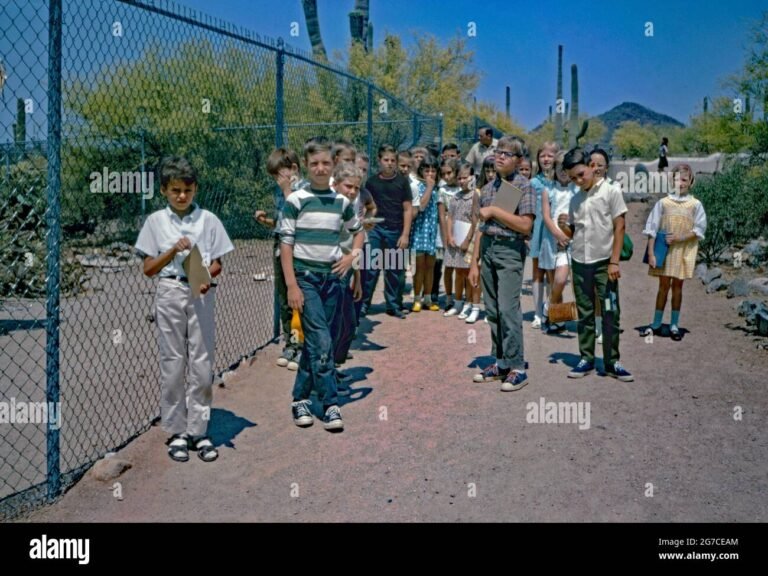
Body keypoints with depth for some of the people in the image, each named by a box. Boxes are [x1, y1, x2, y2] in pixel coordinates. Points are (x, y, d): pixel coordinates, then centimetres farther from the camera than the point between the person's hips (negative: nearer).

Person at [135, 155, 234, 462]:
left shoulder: (208, 220, 4)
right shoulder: (156, 221, 5)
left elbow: (217, 264, 7)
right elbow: (148, 269, 3)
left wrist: (207, 277, -14)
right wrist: (173, 251, -12)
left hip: (202, 294, 0)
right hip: (170, 293, 0)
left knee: (202, 364, 2)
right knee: (172, 364, 5)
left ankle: (198, 431, 13)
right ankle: (176, 432, 15)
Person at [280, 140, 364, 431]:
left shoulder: (342, 202, 7)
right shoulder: (296, 200, -5)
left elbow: (358, 231, 23)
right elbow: (285, 243, -6)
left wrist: (351, 256, 4)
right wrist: (292, 286, -12)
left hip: (332, 277, 4)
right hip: (305, 277, -4)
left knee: (314, 341, 9)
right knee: (322, 341, -12)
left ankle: (300, 398, 22)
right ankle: (330, 404, -5)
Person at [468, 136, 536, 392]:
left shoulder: (524, 186, -4)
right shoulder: (488, 188, 15)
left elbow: (525, 226, -14)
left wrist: (495, 211, -13)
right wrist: (474, 262, 13)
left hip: (510, 249, -7)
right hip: (487, 247, 7)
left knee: (508, 309, -11)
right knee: (492, 310, 9)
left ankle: (517, 368, -5)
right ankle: (500, 363, 18)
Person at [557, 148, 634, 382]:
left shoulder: (611, 191, -4)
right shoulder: (575, 199, 10)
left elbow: (619, 227, -6)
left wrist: (614, 262, -12)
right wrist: (564, 227, -8)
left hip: (603, 262, -4)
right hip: (579, 262, 4)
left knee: (611, 314, -1)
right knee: (585, 314, 9)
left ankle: (612, 362, 7)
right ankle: (586, 359, 16)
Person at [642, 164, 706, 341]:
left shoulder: (695, 204, 0)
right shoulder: (663, 203, -2)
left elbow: (700, 229, -2)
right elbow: (652, 229, -4)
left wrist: (680, 238, -15)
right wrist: (651, 253, -10)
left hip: (684, 251, 0)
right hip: (664, 250, 0)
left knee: (677, 286, 7)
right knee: (663, 285, 5)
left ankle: (674, 325, 16)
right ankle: (656, 324, 14)